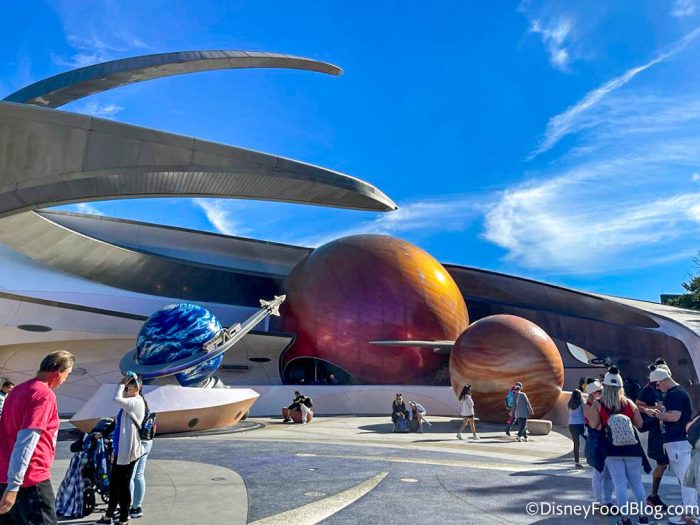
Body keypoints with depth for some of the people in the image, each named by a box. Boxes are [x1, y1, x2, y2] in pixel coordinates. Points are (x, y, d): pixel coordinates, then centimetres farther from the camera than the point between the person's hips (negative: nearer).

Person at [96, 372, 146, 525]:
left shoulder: (137, 402, -16)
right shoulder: (129, 404, 14)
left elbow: (117, 398, -34)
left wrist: (122, 383, -18)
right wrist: (115, 450, 21)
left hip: (128, 451, -9)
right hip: (121, 450, 9)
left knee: (123, 485, 0)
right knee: (114, 483, 19)